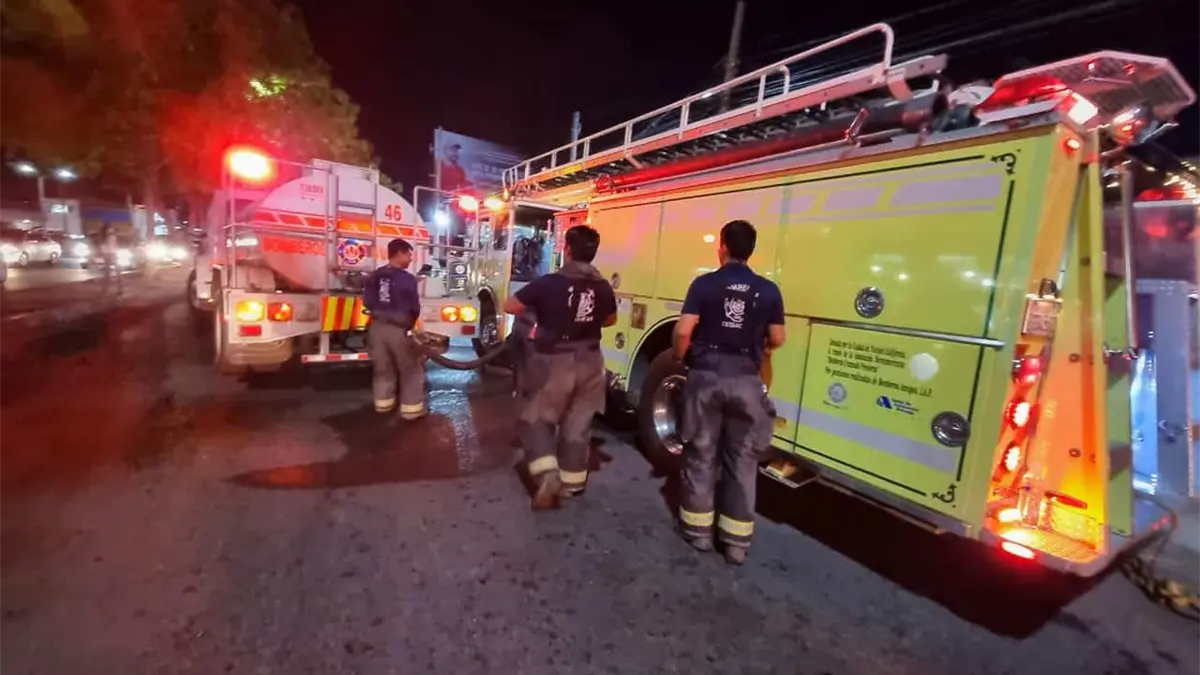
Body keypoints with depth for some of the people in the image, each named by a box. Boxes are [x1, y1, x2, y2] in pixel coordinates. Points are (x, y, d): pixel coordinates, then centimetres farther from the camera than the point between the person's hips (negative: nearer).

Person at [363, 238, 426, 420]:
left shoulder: (375, 276, 3)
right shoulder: (407, 279, -16)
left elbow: (367, 302, 6)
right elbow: (415, 308, -12)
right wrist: (409, 322, 9)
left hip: (377, 327, 6)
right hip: (399, 330, -6)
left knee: (383, 367, 20)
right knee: (411, 369, 6)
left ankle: (383, 402, 30)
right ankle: (411, 407, 8)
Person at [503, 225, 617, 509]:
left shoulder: (548, 283, -15)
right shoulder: (603, 288, -3)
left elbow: (510, 306, -6)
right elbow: (610, 319, 15)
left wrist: (538, 310, 11)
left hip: (554, 363, -4)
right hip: (589, 364, 4)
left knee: (538, 419, 14)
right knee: (577, 425, 16)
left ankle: (547, 475, -3)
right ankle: (572, 483, 28)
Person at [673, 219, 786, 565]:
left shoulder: (704, 283, -6)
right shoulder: (768, 290, 0)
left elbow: (683, 331, -11)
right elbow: (777, 339, 5)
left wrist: (679, 357, 9)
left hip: (706, 375, -1)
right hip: (746, 380, 2)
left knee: (701, 454, 13)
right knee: (742, 460, 11)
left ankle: (698, 529, 24)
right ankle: (737, 541, 20)